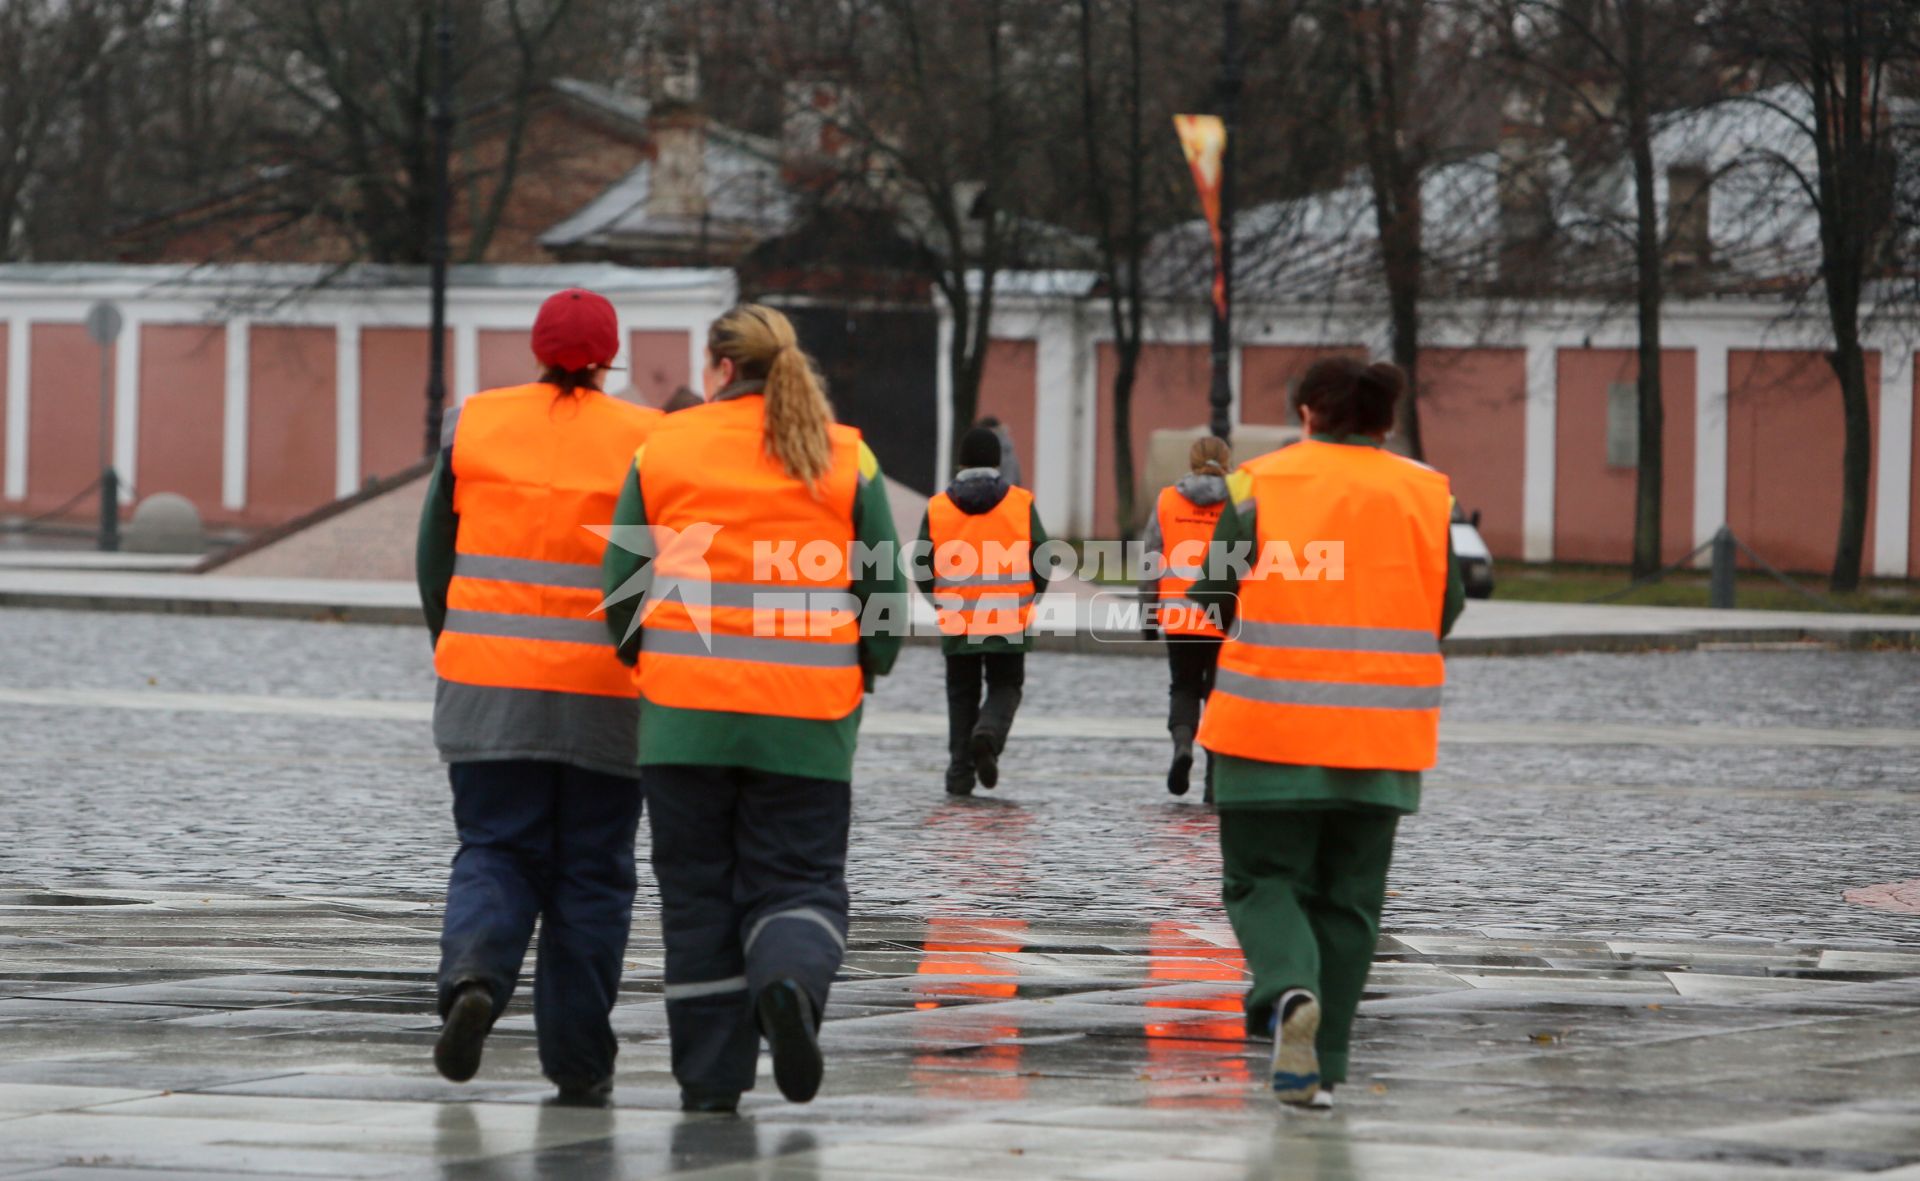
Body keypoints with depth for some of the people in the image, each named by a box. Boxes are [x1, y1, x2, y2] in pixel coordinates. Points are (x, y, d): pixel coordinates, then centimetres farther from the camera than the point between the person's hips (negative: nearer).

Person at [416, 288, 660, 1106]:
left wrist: (452, 647, 19)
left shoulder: (475, 424, 2)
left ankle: (475, 973, -21)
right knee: (590, 875, 8)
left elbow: (436, 555, 7)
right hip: (604, 693, -1)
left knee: (495, 853, 9)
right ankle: (578, 1060, 9)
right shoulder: (644, 441, -4)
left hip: (489, 684, 1)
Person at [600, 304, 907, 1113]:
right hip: (807, 720, 0)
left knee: (698, 894, 8)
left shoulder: (662, 452, 3)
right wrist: (858, 675, 19)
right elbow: (887, 595, 3)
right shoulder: (846, 460, 4)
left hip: (686, 713, 0)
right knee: (800, 881, 8)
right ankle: (792, 981, -24)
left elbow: (622, 588, 3)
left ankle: (711, 1077, 6)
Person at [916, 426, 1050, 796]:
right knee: (1005, 686, 13)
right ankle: (990, 733, -17)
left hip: (956, 623, 1)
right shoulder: (1021, 503, -3)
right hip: (1009, 622, -1)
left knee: (962, 695, 13)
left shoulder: (937, 508, -1)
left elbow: (922, 569, 1)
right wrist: (1029, 595, 16)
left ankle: (960, 772, 8)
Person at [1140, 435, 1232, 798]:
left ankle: (1182, 741, -12)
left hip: (1178, 617, 1)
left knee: (1184, 687, 17)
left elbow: (1151, 560, 4)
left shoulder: (1167, 501, 1)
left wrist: (1147, 611, 12)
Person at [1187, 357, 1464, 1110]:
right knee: (1347, 896, 12)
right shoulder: (1427, 495, 3)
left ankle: (1289, 989, -21)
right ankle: (1322, 1067, 11)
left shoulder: (1261, 485, -5)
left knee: (1264, 879, 8)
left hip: (1271, 723, -2)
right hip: (1381, 732, 2)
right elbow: (1444, 609, 7)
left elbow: (1214, 596, -3)